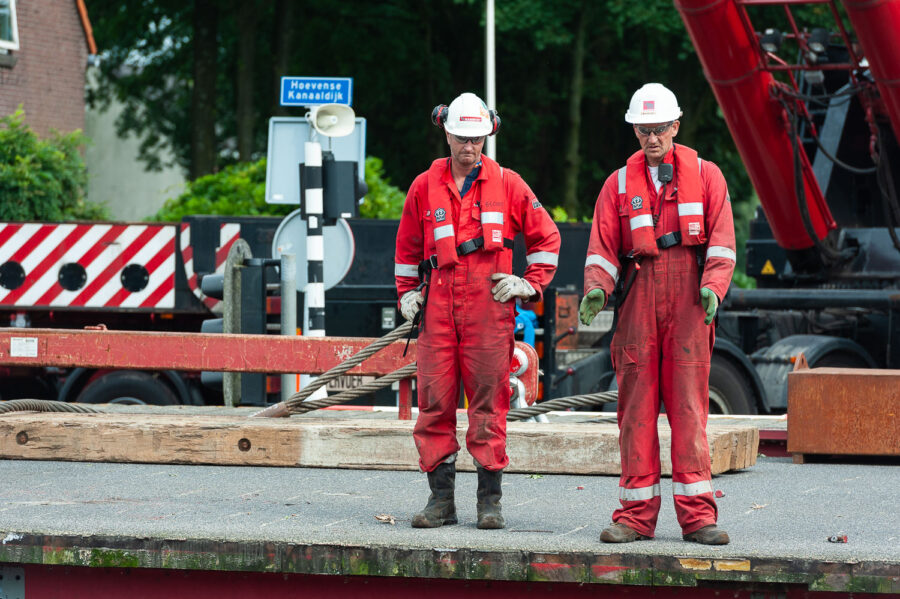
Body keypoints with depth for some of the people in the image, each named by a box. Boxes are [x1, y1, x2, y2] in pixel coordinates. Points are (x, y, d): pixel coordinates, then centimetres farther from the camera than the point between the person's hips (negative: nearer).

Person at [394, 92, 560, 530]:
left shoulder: (506, 184, 6)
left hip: (489, 305, -2)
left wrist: (530, 284, 6)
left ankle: (490, 500, 2)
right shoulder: (425, 187, 11)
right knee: (435, 399, -1)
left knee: (488, 399, -2)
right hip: (438, 305, 2)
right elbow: (407, 247, 24)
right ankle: (441, 498, 5)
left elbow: (545, 237, 14)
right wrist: (407, 294, 17)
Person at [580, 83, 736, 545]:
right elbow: (603, 246, 7)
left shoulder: (705, 176, 9)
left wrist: (712, 286, -15)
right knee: (636, 404, 0)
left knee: (689, 404, -6)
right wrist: (596, 289, -12)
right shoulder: (620, 183, 13)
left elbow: (721, 240, 2)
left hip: (688, 302, -2)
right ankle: (637, 514, 3)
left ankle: (697, 515, -6)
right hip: (638, 299, 2)